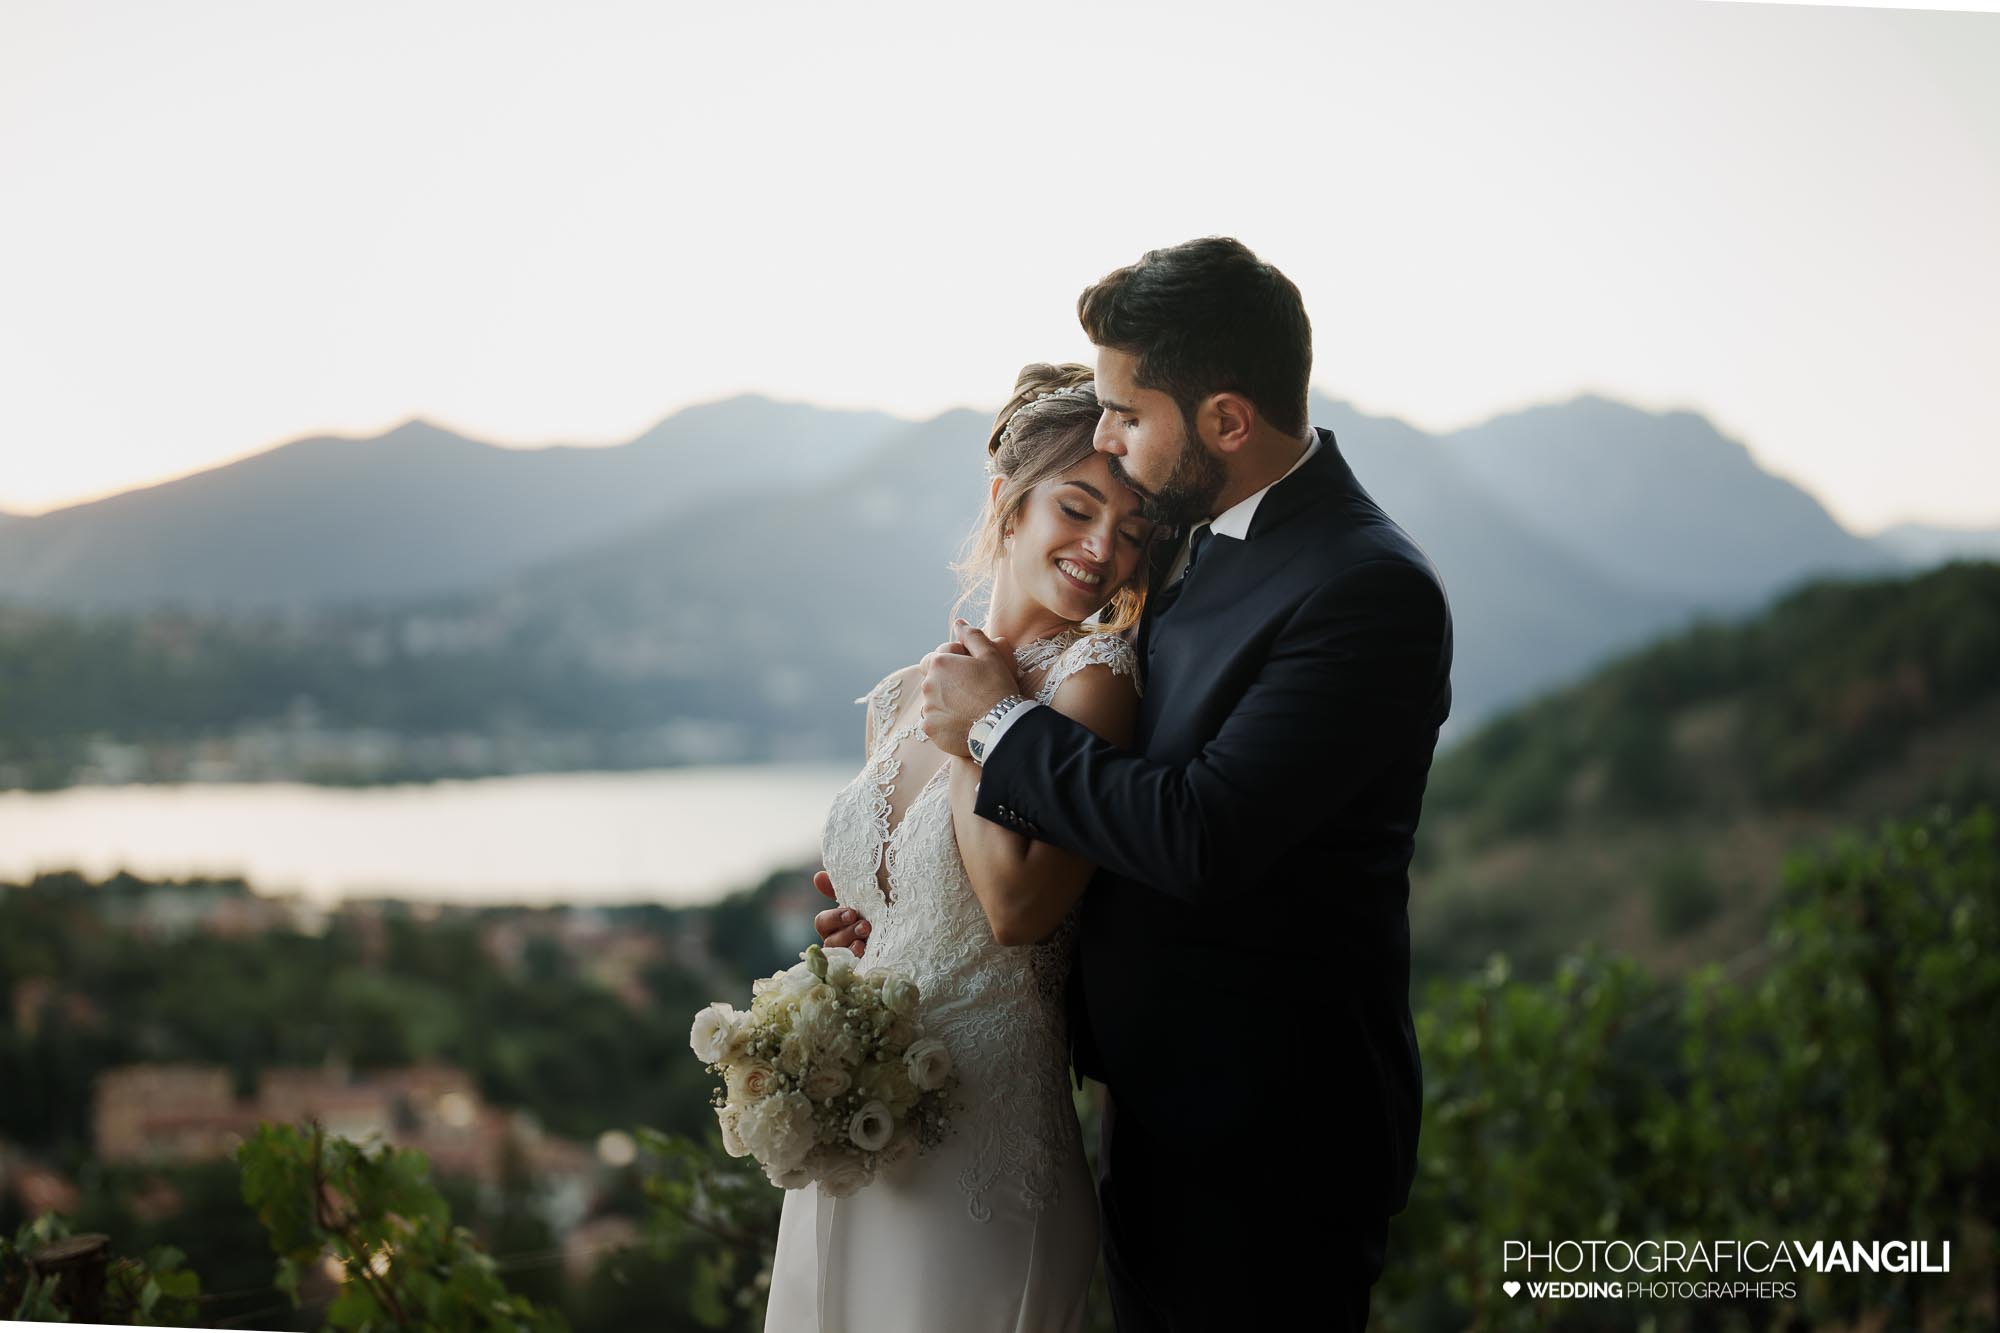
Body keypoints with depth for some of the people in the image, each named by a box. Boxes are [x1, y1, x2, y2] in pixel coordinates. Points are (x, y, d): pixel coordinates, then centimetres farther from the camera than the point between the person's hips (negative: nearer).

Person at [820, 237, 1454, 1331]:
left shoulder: (1368, 589, -21)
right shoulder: (1202, 539, 7)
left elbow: (1202, 836, -28)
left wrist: (1002, 724, -15)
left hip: (1266, 1144, -9)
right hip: (1157, 1114, 9)